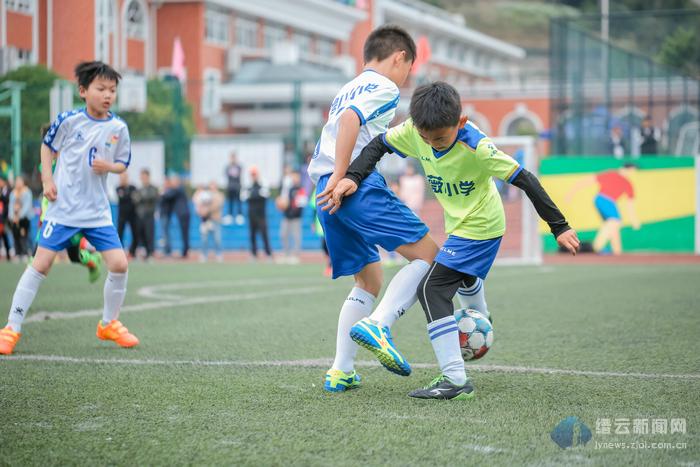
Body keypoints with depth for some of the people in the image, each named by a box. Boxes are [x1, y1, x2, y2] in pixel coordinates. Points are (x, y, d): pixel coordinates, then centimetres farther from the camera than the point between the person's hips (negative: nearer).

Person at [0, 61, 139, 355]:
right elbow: (48, 147, 8)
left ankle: (109, 324, 18)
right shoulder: (68, 120, -7)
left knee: (119, 264, -5)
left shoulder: (118, 128, -2)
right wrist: (47, 179, -4)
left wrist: (109, 166, -13)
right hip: (63, 207, -3)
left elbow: (122, 164, 9)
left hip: (98, 211, 3)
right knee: (40, 264, -5)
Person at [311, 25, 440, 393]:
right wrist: (339, 179, -20)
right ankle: (377, 325, -25)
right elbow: (349, 121, -17)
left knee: (369, 281, 16)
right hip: (360, 186, -9)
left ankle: (340, 371, 8)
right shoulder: (384, 88, 1)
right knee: (428, 254, -7)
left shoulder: (347, 91, 29)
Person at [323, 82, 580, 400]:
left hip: (479, 228, -8)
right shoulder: (415, 130, -17)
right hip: (460, 225, 8)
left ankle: (455, 380, -21)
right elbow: (378, 145, -2)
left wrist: (559, 227, -23)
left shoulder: (476, 148, -32)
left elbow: (525, 180, -26)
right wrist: (352, 177, -19)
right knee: (465, 278, 35)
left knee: (432, 289, -19)